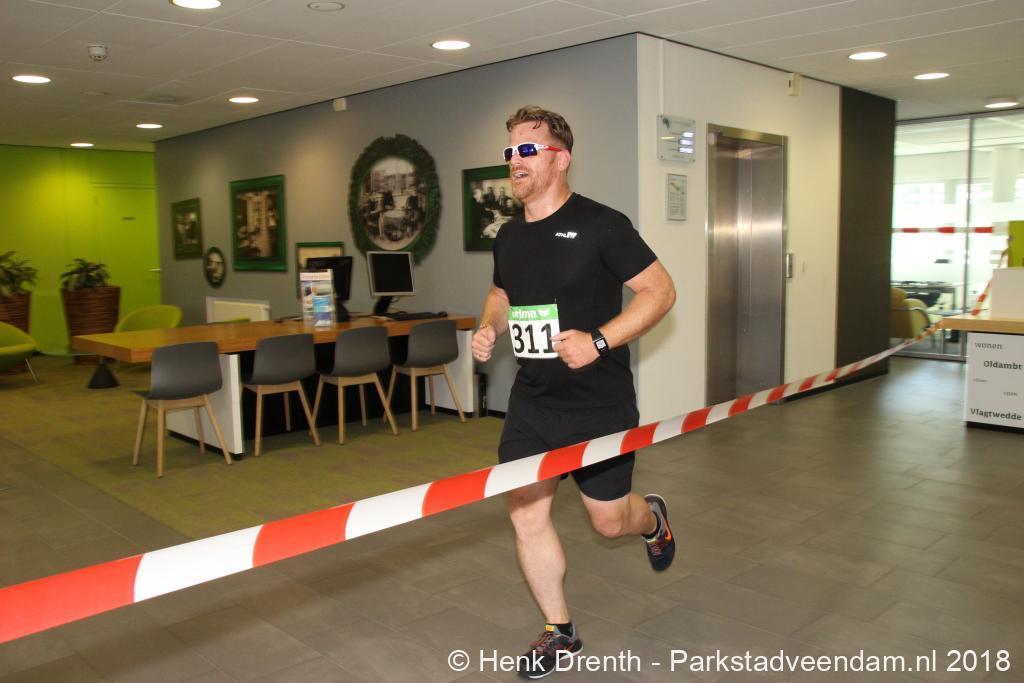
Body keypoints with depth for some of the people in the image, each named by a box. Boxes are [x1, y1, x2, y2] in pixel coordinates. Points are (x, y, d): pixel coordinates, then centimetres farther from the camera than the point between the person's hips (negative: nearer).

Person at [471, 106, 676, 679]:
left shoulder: (600, 224, -13)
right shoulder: (509, 236, 7)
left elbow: (661, 291, -12)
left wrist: (598, 341, -22)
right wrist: (489, 327, 1)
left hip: (599, 402, -5)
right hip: (532, 401, 6)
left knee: (609, 520, 6)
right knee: (526, 514, 3)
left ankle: (654, 519, 45)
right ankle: (559, 632, 23)